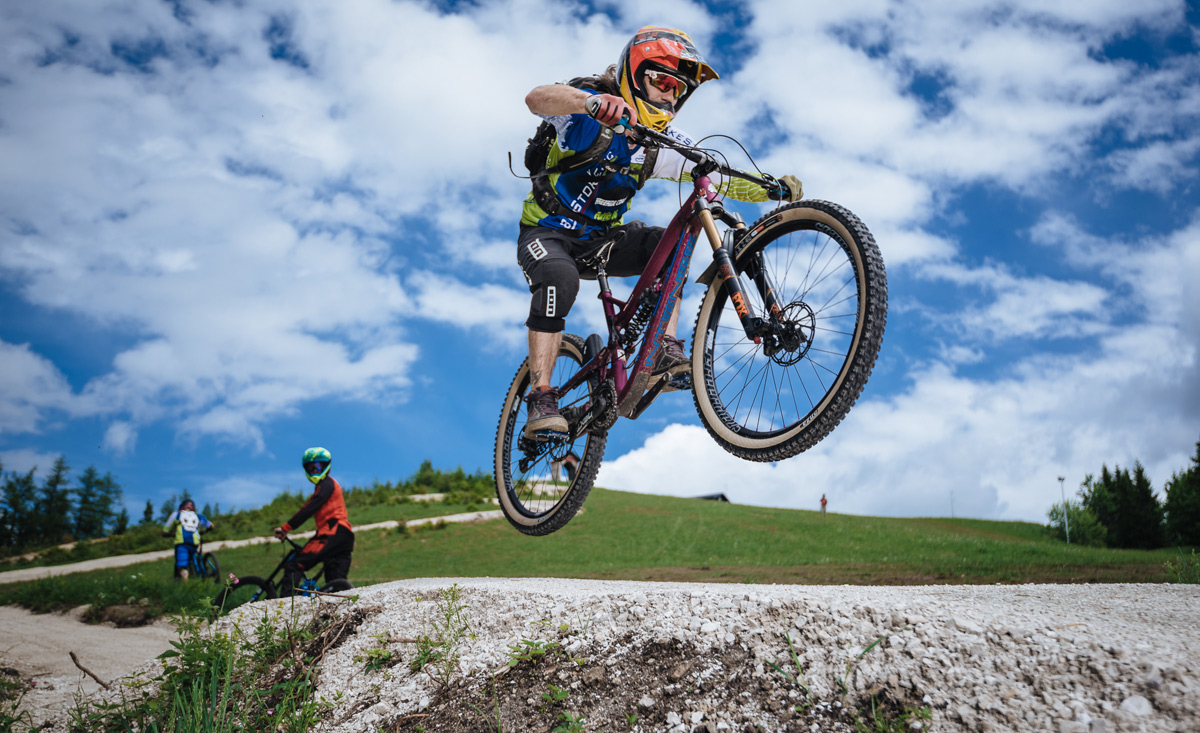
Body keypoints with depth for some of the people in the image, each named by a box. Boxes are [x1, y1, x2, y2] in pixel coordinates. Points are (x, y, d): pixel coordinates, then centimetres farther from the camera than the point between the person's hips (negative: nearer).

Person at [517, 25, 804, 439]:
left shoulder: (663, 144, 0)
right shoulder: (590, 108, -16)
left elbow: (720, 180, -2)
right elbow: (537, 98, -37)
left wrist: (774, 187, -19)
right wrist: (592, 101, -57)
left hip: (601, 237, 5)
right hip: (548, 230, -5)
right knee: (561, 280, -35)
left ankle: (664, 351, -20)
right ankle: (540, 398, -29)